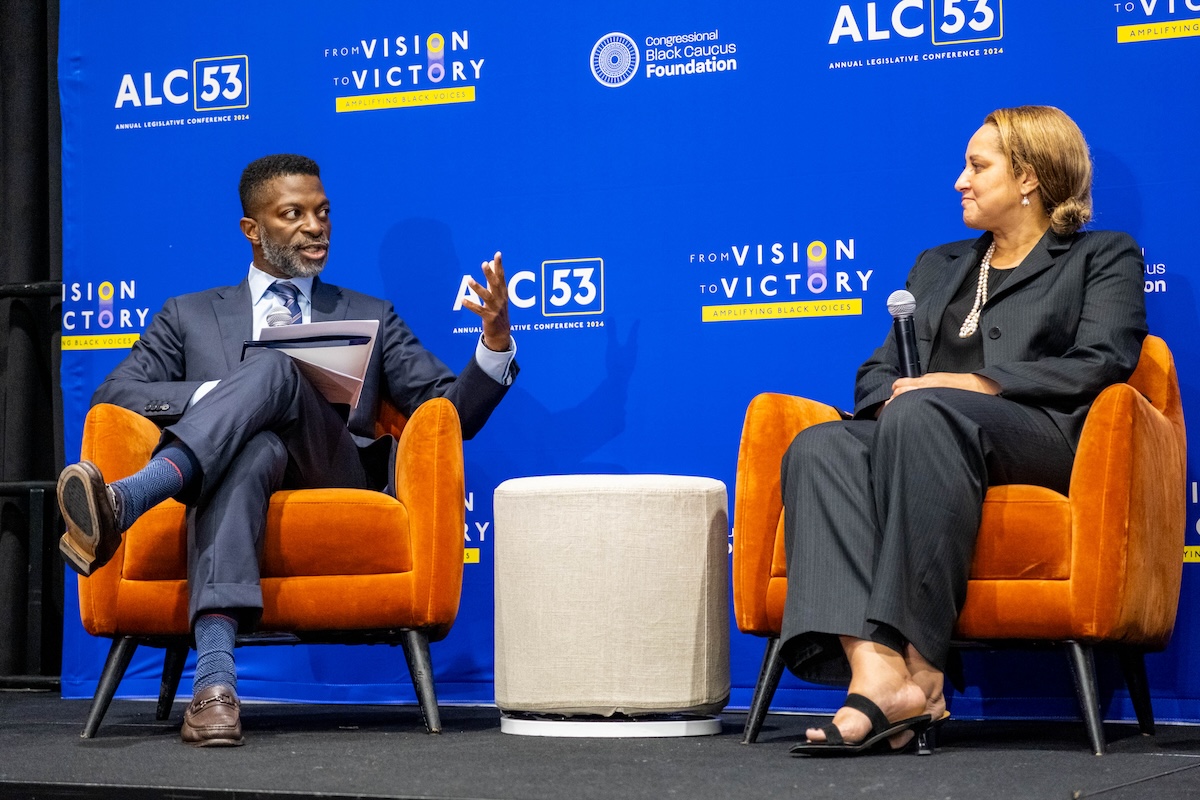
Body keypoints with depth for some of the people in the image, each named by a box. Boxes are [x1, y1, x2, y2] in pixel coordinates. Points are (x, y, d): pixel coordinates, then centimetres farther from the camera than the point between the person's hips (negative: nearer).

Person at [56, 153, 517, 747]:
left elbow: (454, 412, 19)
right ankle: (215, 681, -59)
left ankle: (125, 500, -54)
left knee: (275, 368, -30)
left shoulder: (371, 317, 28)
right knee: (252, 449, -40)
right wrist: (218, 395, -5)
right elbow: (114, 394, 12)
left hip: (334, 476, 1)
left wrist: (496, 338, -1)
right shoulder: (190, 315, 27)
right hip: (232, 458, 0)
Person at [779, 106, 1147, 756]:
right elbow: (877, 371, 26)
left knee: (925, 414, -39)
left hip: (1043, 437, -5)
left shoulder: (1102, 257, 19)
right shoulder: (937, 266, 35)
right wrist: (893, 397, 0)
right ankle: (875, 670, -48)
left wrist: (974, 383, -10)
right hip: (917, 439, 5)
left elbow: (1100, 364, 0)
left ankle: (920, 666, -44)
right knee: (818, 448, -30)